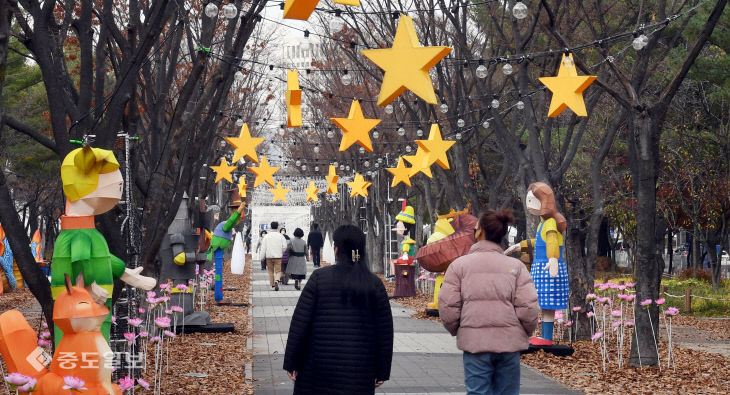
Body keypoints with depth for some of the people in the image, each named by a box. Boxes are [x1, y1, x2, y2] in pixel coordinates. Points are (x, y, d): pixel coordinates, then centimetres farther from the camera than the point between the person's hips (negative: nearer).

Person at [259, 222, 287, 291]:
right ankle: (277, 281, -27)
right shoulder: (280, 236, -2)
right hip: (278, 257, -1)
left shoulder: (266, 236, 0)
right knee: (278, 271, 0)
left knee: (271, 272, 14)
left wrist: (262, 257, 4)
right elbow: (284, 246, -2)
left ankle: (272, 285, 15)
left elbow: (263, 247, -1)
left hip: (269, 257, 1)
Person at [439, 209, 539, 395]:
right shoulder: (516, 266, 3)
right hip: (509, 342, 1)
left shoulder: (459, 265, 1)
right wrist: (525, 333, 14)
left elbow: (447, 307, -4)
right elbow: (528, 308, -4)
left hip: (474, 343, -1)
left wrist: (455, 331, 14)